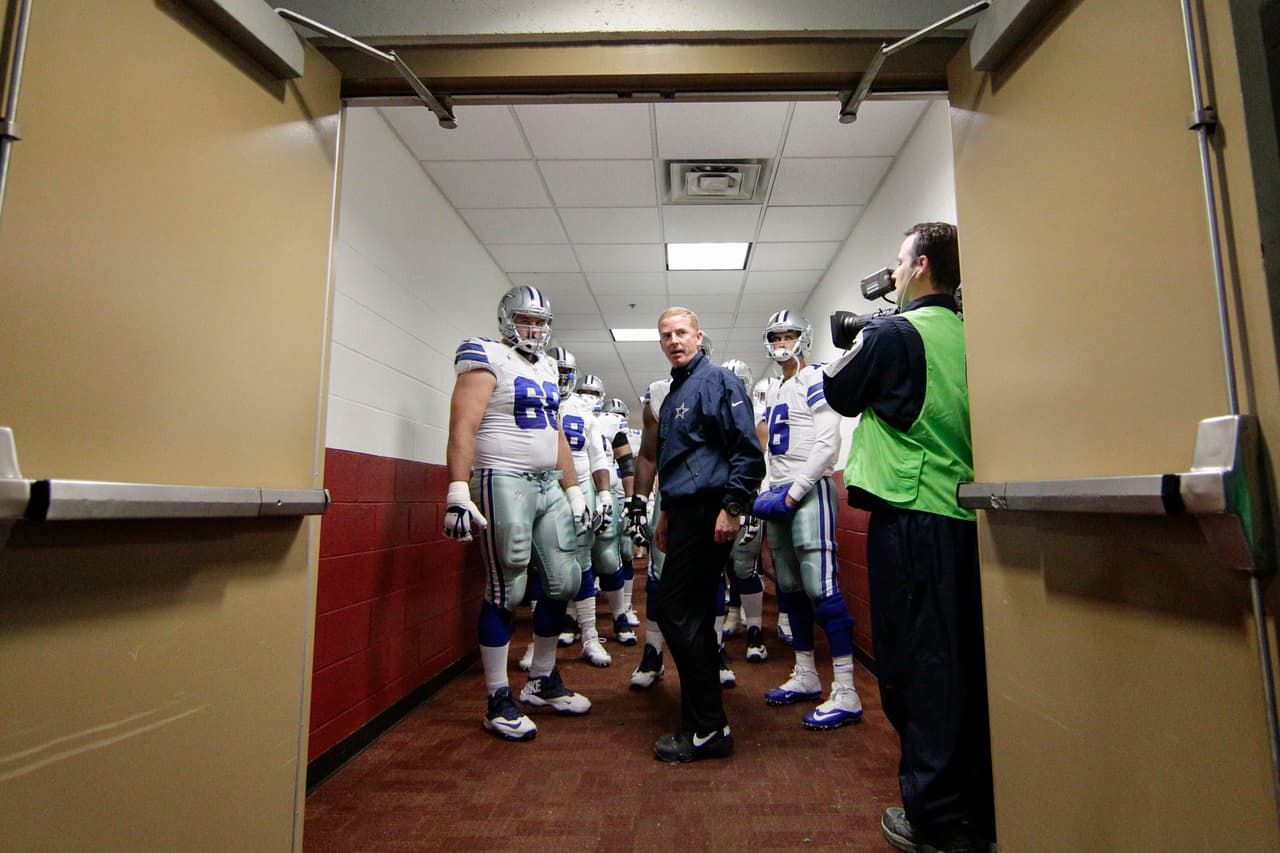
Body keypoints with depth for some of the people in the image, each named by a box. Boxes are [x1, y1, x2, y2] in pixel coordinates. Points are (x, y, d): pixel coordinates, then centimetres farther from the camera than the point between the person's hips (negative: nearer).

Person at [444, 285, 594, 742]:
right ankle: (498, 702, 13)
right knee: (506, 592, -2)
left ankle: (542, 681, 27)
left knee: (563, 582, 9)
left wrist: (574, 490, 19)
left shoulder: (546, 368, 19)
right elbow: (463, 429, -14)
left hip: (549, 485, 8)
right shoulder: (487, 360, -4)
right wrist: (459, 492, -24)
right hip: (504, 483, -8)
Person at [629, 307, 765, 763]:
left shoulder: (717, 381, -7)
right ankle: (705, 723, 26)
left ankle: (707, 729, 5)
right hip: (685, 513, 10)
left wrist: (733, 507, -20)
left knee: (679, 616, -8)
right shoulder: (673, 393, 21)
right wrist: (667, 514, 23)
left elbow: (748, 450, -15)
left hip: (709, 512, -10)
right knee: (694, 617, 13)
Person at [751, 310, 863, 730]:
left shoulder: (815, 380, -4)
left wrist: (796, 491, -16)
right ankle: (805, 676, 24)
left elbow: (828, 443, -13)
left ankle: (845, 694, -4)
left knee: (821, 587, -11)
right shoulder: (774, 391, 21)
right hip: (780, 494, 9)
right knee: (790, 588, 11)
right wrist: (769, 490, 10)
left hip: (809, 491, -8)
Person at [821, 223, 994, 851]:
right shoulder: (968, 336, 11)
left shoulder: (894, 333, -9)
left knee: (915, 664, 2)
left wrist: (855, 343, 19)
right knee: (964, 662, 14)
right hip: (967, 515, 7)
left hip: (909, 516, -7)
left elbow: (840, 393, 4)